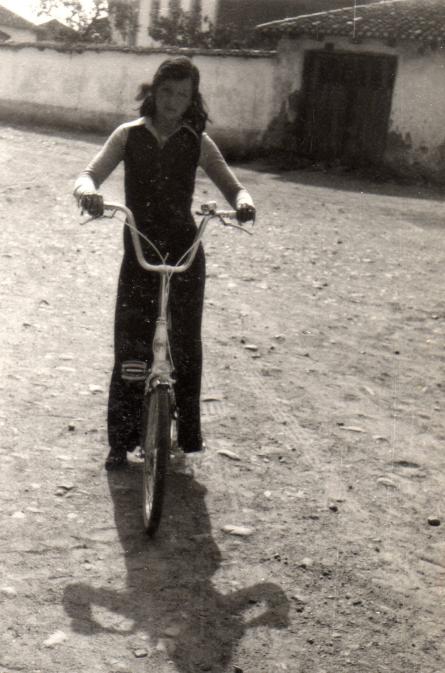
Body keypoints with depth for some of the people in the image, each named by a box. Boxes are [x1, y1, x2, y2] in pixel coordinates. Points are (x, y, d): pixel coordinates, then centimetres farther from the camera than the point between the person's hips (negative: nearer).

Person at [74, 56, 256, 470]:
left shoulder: (197, 141, 2)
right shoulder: (129, 135, 2)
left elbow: (232, 187, 1)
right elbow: (89, 175, -7)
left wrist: (243, 202, -24)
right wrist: (87, 191, -32)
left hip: (185, 253, 0)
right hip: (138, 252, 0)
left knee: (186, 346, 3)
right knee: (129, 348, 0)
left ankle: (187, 436, 17)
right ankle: (121, 440, 13)